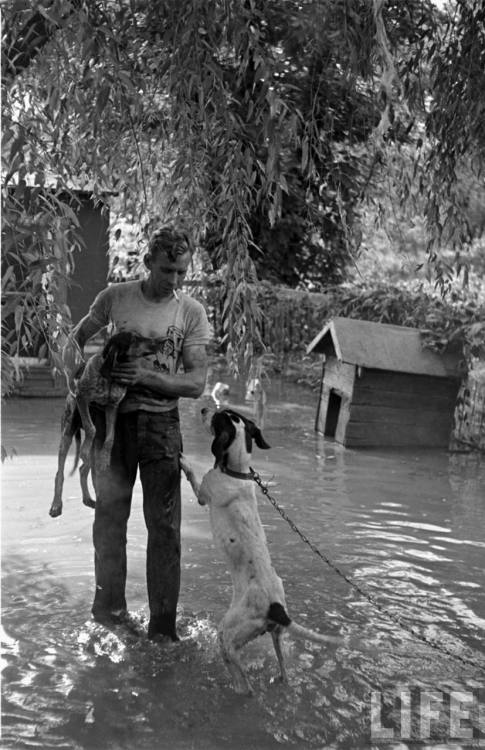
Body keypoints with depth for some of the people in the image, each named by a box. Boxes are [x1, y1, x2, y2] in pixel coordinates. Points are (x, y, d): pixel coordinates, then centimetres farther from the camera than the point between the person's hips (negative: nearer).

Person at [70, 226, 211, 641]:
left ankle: (163, 623, 12)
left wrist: (145, 376, -24)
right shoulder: (114, 298, -4)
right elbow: (76, 341, 12)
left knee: (165, 524, 1)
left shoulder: (192, 312, -6)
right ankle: (109, 603, 29)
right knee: (110, 512, 11)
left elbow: (196, 383, -10)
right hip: (113, 416, 1)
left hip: (161, 421, -1)